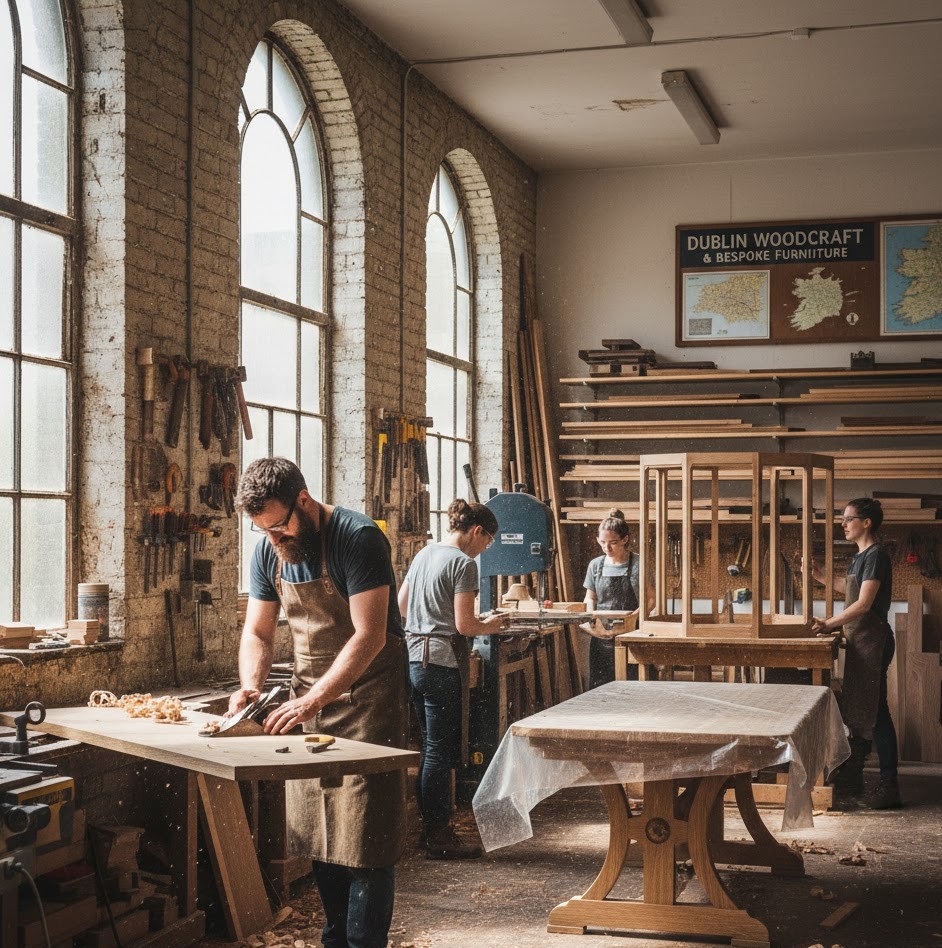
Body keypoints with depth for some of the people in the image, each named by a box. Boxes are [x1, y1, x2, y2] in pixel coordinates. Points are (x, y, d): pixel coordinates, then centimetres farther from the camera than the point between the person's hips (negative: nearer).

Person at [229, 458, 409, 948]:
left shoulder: (357, 538, -19)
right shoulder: (268, 551, 1)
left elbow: (370, 637, -24)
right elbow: (257, 633, 9)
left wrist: (312, 700, -28)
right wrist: (250, 685, -11)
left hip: (367, 693, -6)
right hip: (308, 694, 7)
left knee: (364, 835, -6)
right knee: (316, 832, 10)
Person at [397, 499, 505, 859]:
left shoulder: (423, 555, 14)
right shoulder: (463, 563, -12)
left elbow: (401, 606, 21)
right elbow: (464, 625, -16)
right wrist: (490, 625, 2)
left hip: (413, 658, 9)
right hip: (442, 663, -9)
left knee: (430, 748, 16)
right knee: (441, 753, -2)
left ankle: (432, 828, 22)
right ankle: (439, 838, 5)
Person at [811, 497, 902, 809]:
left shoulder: (876, 555, -15)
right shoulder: (861, 555, 15)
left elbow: (864, 603, -21)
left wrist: (830, 624, -21)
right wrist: (820, 576, 23)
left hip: (872, 640, -10)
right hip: (859, 640, 10)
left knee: (873, 711, -10)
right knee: (855, 709, 15)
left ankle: (889, 787, -8)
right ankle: (851, 777, 24)